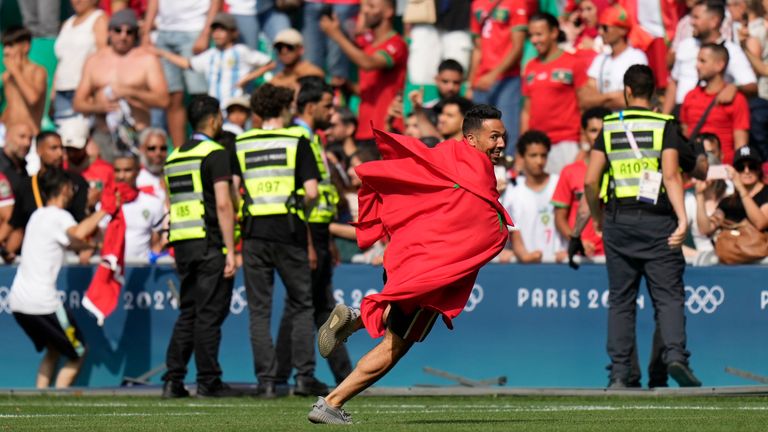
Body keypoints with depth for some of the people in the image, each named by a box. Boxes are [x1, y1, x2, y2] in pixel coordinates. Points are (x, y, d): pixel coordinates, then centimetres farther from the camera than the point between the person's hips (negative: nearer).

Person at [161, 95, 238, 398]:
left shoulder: (174, 157, 16)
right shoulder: (215, 153, -8)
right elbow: (223, 204, -15)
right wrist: (231, 251, -15)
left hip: (182, 246, 7)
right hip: (210, 245, -7)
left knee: (187, 314, 10)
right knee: (209, 314, -3)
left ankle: (173, 380, 4)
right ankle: (208, 381, -3)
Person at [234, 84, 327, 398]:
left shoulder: (240, 144, 8)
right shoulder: (297, 140, 1)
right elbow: (311, 192, -6)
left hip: (254, 233, 2)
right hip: (289, 232, -2)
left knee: (259, 311, 5)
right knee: (301, 306, 9)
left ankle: (266, 380, 1)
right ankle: (304, 376, 4)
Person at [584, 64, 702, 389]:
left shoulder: (609, 127, 6)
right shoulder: (665, 125, -1)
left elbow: (590, 180, 1)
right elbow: (671, 175, -14)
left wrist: (597, 217, 16)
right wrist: (682, 219, -18)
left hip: (618, 221, 2)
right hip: (657, 220, -2)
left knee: (620, 300, 7)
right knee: (669, 295, -1)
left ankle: (620, 372, 3)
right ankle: (675, 355, -22)